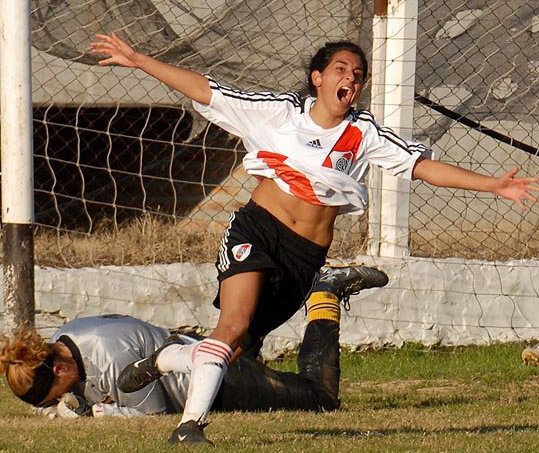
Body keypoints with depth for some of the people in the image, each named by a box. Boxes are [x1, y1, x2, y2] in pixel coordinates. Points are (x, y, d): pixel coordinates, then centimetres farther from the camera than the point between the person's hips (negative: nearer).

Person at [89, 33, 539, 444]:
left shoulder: (364, 135, 6)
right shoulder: (280, 112, 2)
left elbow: (426, 167, 3)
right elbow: (205, 90, 2)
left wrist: (494, 185, -7)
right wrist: (137, 60, -2)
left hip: (305, 258, 3)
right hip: (257, 230, -3)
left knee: (238, 344, 3)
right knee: (235, 323, -23)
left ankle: (160, 362, 30)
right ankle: (191, 423, -20)